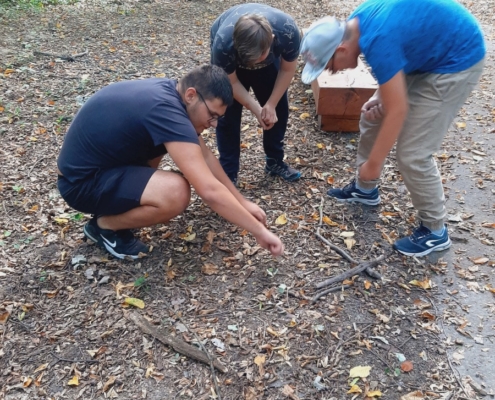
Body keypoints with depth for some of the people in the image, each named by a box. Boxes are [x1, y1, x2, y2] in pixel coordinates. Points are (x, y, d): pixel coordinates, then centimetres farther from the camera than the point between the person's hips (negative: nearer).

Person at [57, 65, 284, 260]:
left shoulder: (168, 91, -1)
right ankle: (104, 225, -2)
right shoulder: (166, 111, -29)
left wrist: (241, 201, 8)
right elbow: (210, 191, -32)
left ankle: (132, 203, 15)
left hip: (99, 159, 9)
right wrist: (259, 231, -22)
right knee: (176, 193, -29)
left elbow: (204, 155, 8)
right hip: (81, 182, -9)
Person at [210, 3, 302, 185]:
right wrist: (256, 109, -26)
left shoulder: (288, 31, -39)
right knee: (227, 115, -10)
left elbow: (287, 70, -19)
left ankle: (275, 161, 22)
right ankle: (228, 175, 2)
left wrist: (271, 104, -20)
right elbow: (231, 82, -23)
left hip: (269, 57, 2)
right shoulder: (223, 44, -43)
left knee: (278, 110, 2)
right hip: (231, 57, -2)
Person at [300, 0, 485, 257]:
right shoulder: (357, 22, -6)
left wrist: (374, 164, -19)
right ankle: (365, 188, 31)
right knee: (372, 117, 12)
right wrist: (381, 98, -4)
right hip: (425, 52, 9)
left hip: (456, 60, -9)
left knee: (412, 154, -10)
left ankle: (435, 231, 9)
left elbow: (397, 111, -28)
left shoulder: (378, 42, -33)